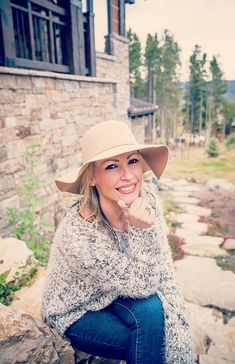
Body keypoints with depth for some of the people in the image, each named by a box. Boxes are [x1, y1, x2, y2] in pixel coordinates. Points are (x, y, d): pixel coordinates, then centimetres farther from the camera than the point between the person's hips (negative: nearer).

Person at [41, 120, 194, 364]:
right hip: (76, 315, -3)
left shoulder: (149, 201, -21)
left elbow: (164, 275, -13)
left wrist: (177, 326, -18)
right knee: (150, 312, -25)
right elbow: (142, 285, -26)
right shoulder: (78, 233, -36)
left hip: (120, 297, 4)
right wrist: (142, 230, -41)